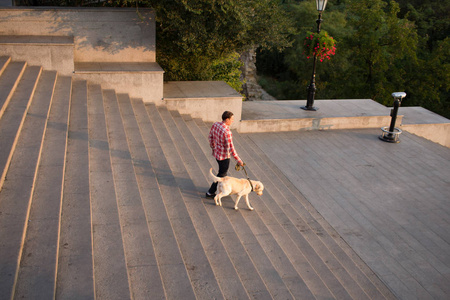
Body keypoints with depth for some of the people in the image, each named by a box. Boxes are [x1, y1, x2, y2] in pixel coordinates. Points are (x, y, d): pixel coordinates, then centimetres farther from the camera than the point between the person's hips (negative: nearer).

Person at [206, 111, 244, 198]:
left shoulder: (215, 125, -8)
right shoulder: (227, 132, -33)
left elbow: (210, 137, 8)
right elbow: (231, 149, -29)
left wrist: (213, 148, 23)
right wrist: (238, 160, -19)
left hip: (217, 153, 8)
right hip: (224, 156, -8)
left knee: (223, 171, 27)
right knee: (221, 175, 13)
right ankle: (210, 192, 24)